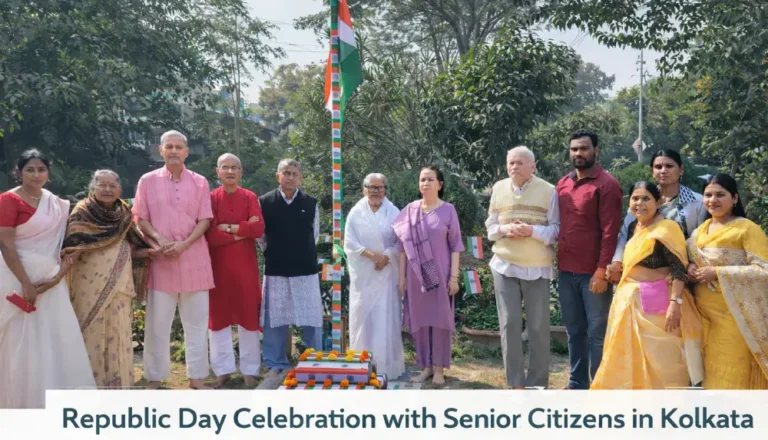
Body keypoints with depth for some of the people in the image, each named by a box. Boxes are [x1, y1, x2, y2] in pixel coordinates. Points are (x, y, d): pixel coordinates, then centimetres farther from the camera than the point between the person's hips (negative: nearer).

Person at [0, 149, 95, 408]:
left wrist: (59, 274, -5)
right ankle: (21, 400, 15)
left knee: (56, 337, 9)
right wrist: (26, 284, -20)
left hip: (49, 279, 6)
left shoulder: (55, 203, 9)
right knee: (22, 341, 2)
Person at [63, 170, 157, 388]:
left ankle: (117, 382, 18)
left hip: (118, 284, 4)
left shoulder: (124, 214, 9)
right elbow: (71, 249, -12)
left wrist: (153, 251, -4)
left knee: (119, 332, 7)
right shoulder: (82, 212, -4)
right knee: (92, 333, 0)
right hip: (90, 285, -4)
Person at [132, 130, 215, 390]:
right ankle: (155, 378, 13)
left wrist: (184, 244, -12)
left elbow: (204, 219, 2)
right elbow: (140, 218, 4)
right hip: (160, 258, -1)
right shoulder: (148, 181, 5)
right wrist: (158, 238, -13)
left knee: (196, 321, 5)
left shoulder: (200, 182, 6)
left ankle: (196, 376, 13)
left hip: (193, 257, 1)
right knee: (157, 322, 2)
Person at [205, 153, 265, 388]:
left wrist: (229, 227, -15)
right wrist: (242, 232, -13)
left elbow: (259, 228, -12)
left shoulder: (250, 197, 2)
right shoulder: (210, 198, -2)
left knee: (248, 316, 4)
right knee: (219, 316, 6)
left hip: (246, 265, 0)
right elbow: (209, 235, -12)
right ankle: (223, 369, 18)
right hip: (218, 265, 0)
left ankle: (250, 370, 15)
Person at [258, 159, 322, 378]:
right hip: (275, 270, 0)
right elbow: (260, 236, 8)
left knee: (312, 318, 6)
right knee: (275, 319, 7)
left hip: (306, 269, 1)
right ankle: (276, 364, 20)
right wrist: (274, 254, 10)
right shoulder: (265, 202, -2)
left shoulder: (311, 203, 0)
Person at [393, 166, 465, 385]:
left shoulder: (448, 210, -1)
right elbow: (403, 245, 6)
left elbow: (455, 246, -2)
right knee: (420, 320, 7)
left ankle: (439, 368, 11)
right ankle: (426, 366, 18)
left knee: (440, 319, 3)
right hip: (416, 275, 2)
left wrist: (454, 277, -8)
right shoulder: (410, 210, 4)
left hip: (440, 274, -2)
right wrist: (401, 276, 2)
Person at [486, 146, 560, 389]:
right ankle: (516, 383, 15)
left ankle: (537, 383, 17)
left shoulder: (548, 191, -4)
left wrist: (532, 231, -20)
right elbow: (490, 226, 11)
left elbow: (556, 229, -4)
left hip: (537, 267, -2)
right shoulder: (499, 188, 6)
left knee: (538, 326, 3)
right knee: (509, 324, 4)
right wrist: (504, 229, -11)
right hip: (504, 265, 2)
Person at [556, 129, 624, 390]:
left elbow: (610, 231, -13)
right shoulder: (563, 184, 12)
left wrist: (602, 271, -17)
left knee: (597, 333, 2)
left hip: (593, 272, -6)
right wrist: (559, 263, 8)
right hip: (566, 271, 6)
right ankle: (577, 383, 26)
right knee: (574, 331, 14)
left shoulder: (606, 185, -8)